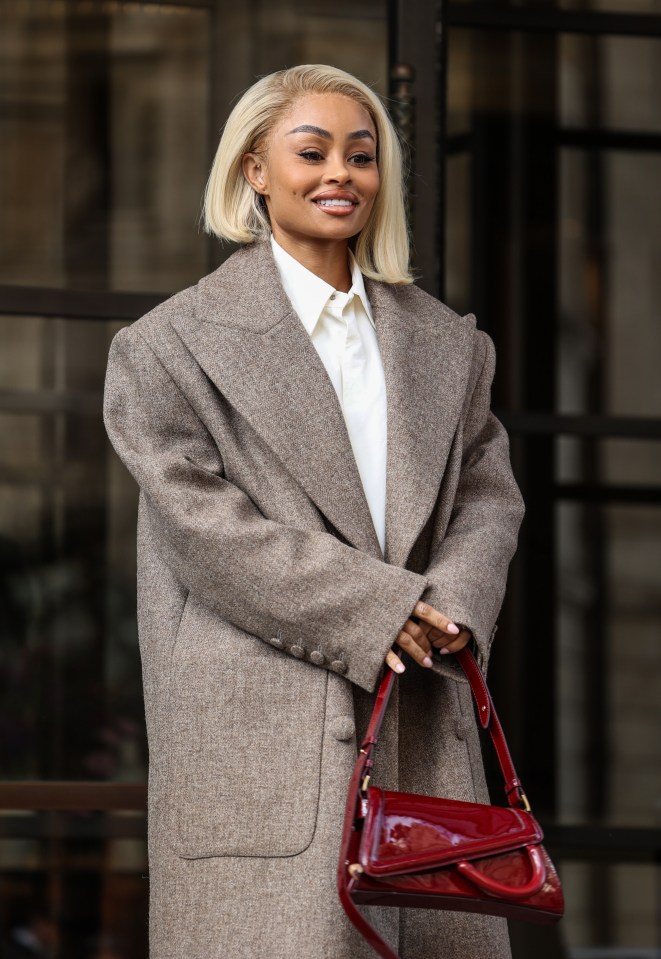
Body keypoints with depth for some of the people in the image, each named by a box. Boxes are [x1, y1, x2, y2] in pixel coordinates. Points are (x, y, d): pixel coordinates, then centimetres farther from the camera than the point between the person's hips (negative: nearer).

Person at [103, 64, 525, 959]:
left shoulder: (444, 344, 19)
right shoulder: (176, 343, 2)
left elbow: (489, 492, 14)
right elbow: (200, 523, -7)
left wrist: (452, 603, -8)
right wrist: (375, 611, -14)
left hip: (424, 731, 5)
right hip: (260, 733, -5)